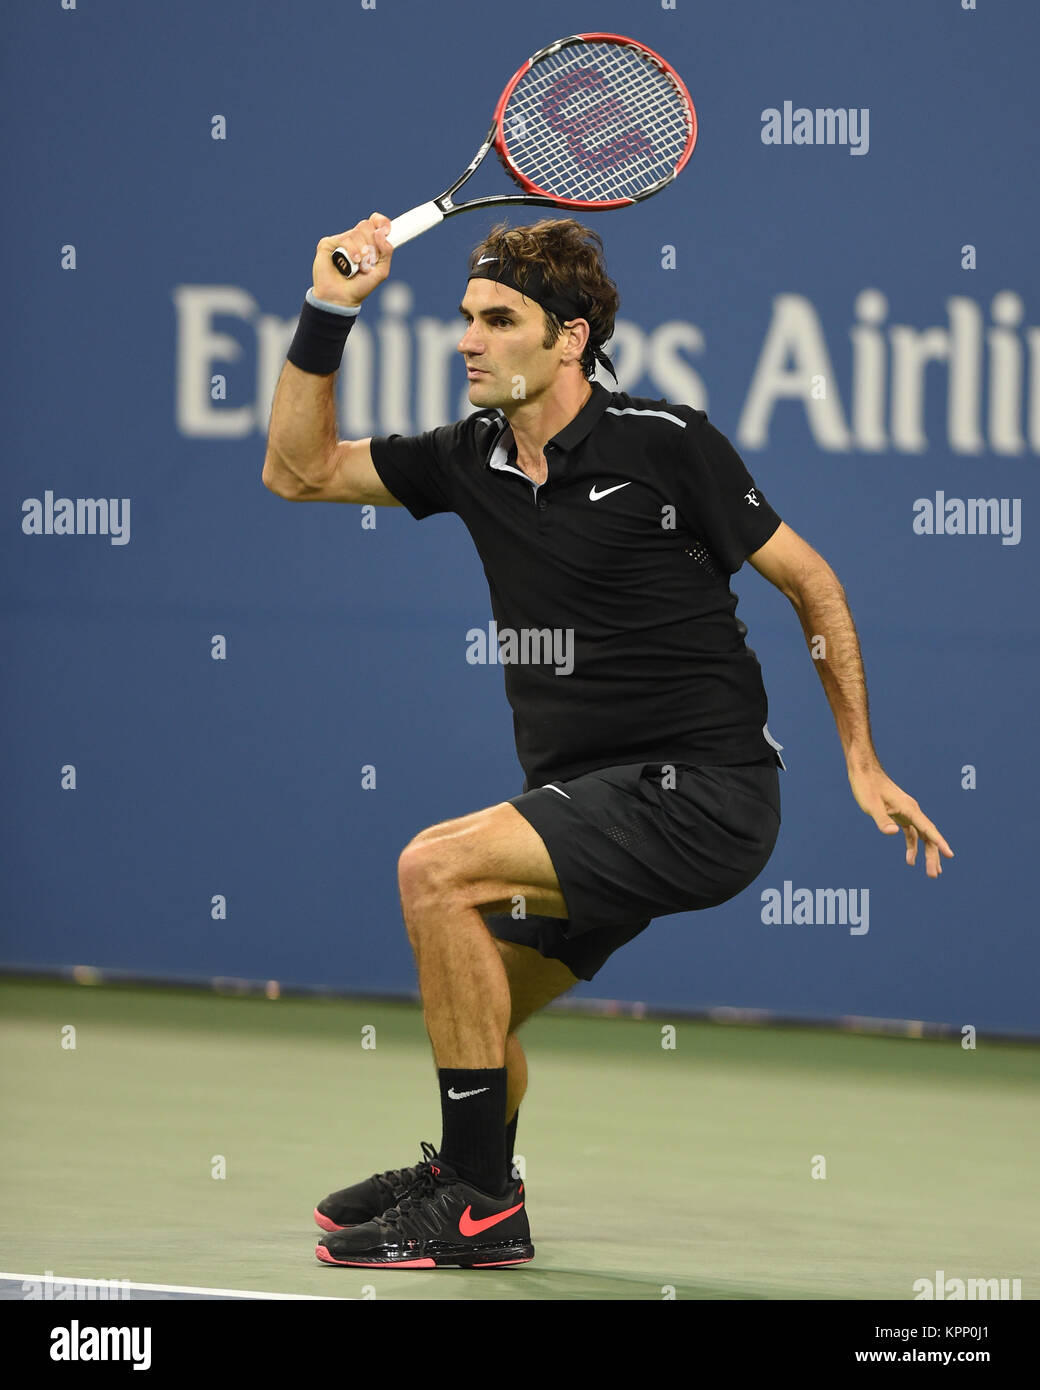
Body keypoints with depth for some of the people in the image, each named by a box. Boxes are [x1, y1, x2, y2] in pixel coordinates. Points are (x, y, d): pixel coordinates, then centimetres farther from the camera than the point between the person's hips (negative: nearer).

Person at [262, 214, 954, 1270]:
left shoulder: (665, 445, -10)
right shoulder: (473, 459, 7)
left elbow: (810, 582, -1)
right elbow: (298, 470, 14)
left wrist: (863, 766, -2)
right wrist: (328, 314, 1)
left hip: (703, 791, -7)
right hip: (587, 799, 7)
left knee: (436, 868, -21)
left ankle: (482, 1207, -14)